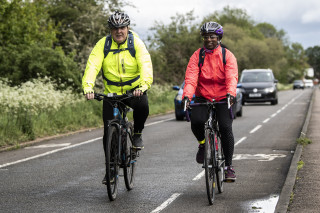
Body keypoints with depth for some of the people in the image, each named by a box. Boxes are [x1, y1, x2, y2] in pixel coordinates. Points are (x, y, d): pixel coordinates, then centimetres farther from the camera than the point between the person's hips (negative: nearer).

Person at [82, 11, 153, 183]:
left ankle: (137, 134, -4)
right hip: (111, 92, 2)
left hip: (134, 90, -1)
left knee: (142, 106, -35)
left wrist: (144, 85, -43)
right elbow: (92, 65, -20)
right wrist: (88, 87, -38)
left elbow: (146, 64, -24)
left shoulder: (136, 43, -10)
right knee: (109, 132, -3)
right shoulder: (103, 44, -7)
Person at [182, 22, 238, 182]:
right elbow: (190, 78, -12)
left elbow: (232, 77, -16)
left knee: (226, 128, -17)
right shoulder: (197, 56, 0)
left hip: (222, 99, 0)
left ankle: (228, 166, -3)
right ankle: (202, 143, 8)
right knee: (196, 121, -27)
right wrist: (187, 96, -30)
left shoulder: (227, 55, -2)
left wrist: (231, 93, -36)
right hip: (202, 98, 1)